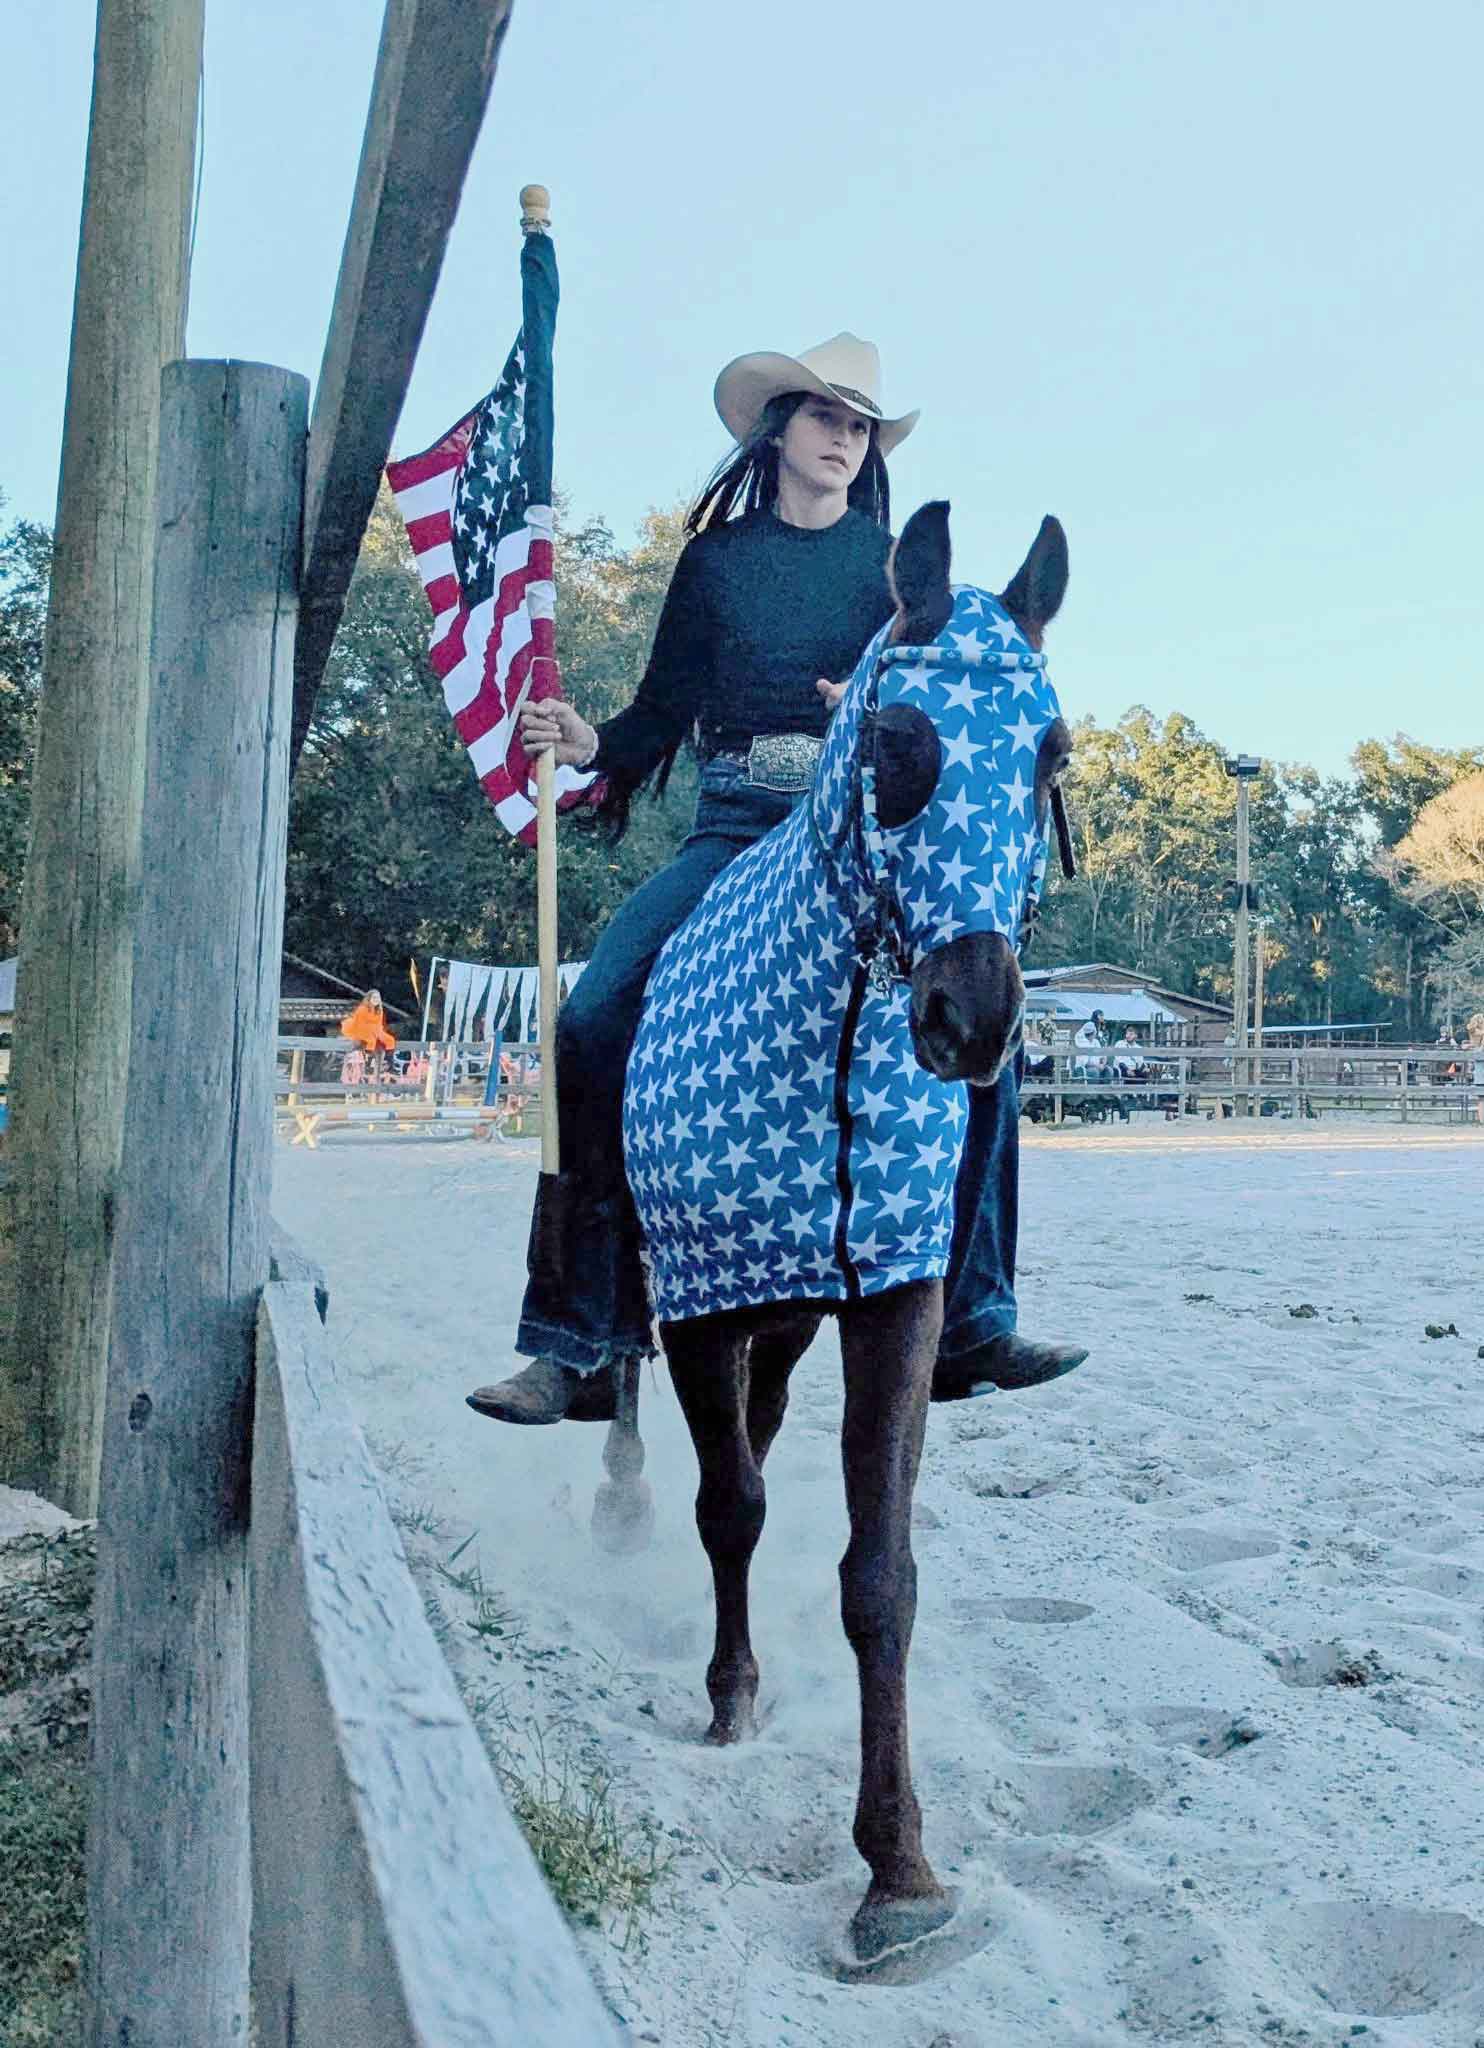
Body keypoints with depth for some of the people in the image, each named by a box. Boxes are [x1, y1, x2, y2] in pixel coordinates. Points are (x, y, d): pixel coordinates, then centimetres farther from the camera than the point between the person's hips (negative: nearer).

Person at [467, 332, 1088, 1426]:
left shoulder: (896, 566, 14)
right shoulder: (715, 558, 15)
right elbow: (664, 708, 13)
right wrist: (592, 742, -7)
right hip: (736, 831, 0)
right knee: (594, 1022, -18)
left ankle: (974, 1324, -6)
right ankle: (578, 1345, -13)